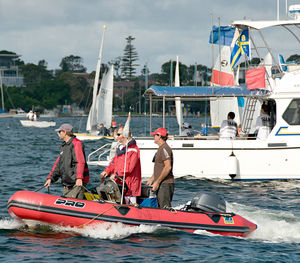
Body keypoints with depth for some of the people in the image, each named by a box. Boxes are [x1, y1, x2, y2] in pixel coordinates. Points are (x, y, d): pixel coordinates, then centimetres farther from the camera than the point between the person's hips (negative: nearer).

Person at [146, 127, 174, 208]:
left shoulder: (164, 148, -14)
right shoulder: (161, 149, 20)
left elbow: (168, 167, -23)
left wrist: (157, 182, -21)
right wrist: (151, 179, 22)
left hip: (165, 184, -11)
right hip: (161, 184, 11)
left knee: (165, 208, -14)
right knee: (161, 207, 9)